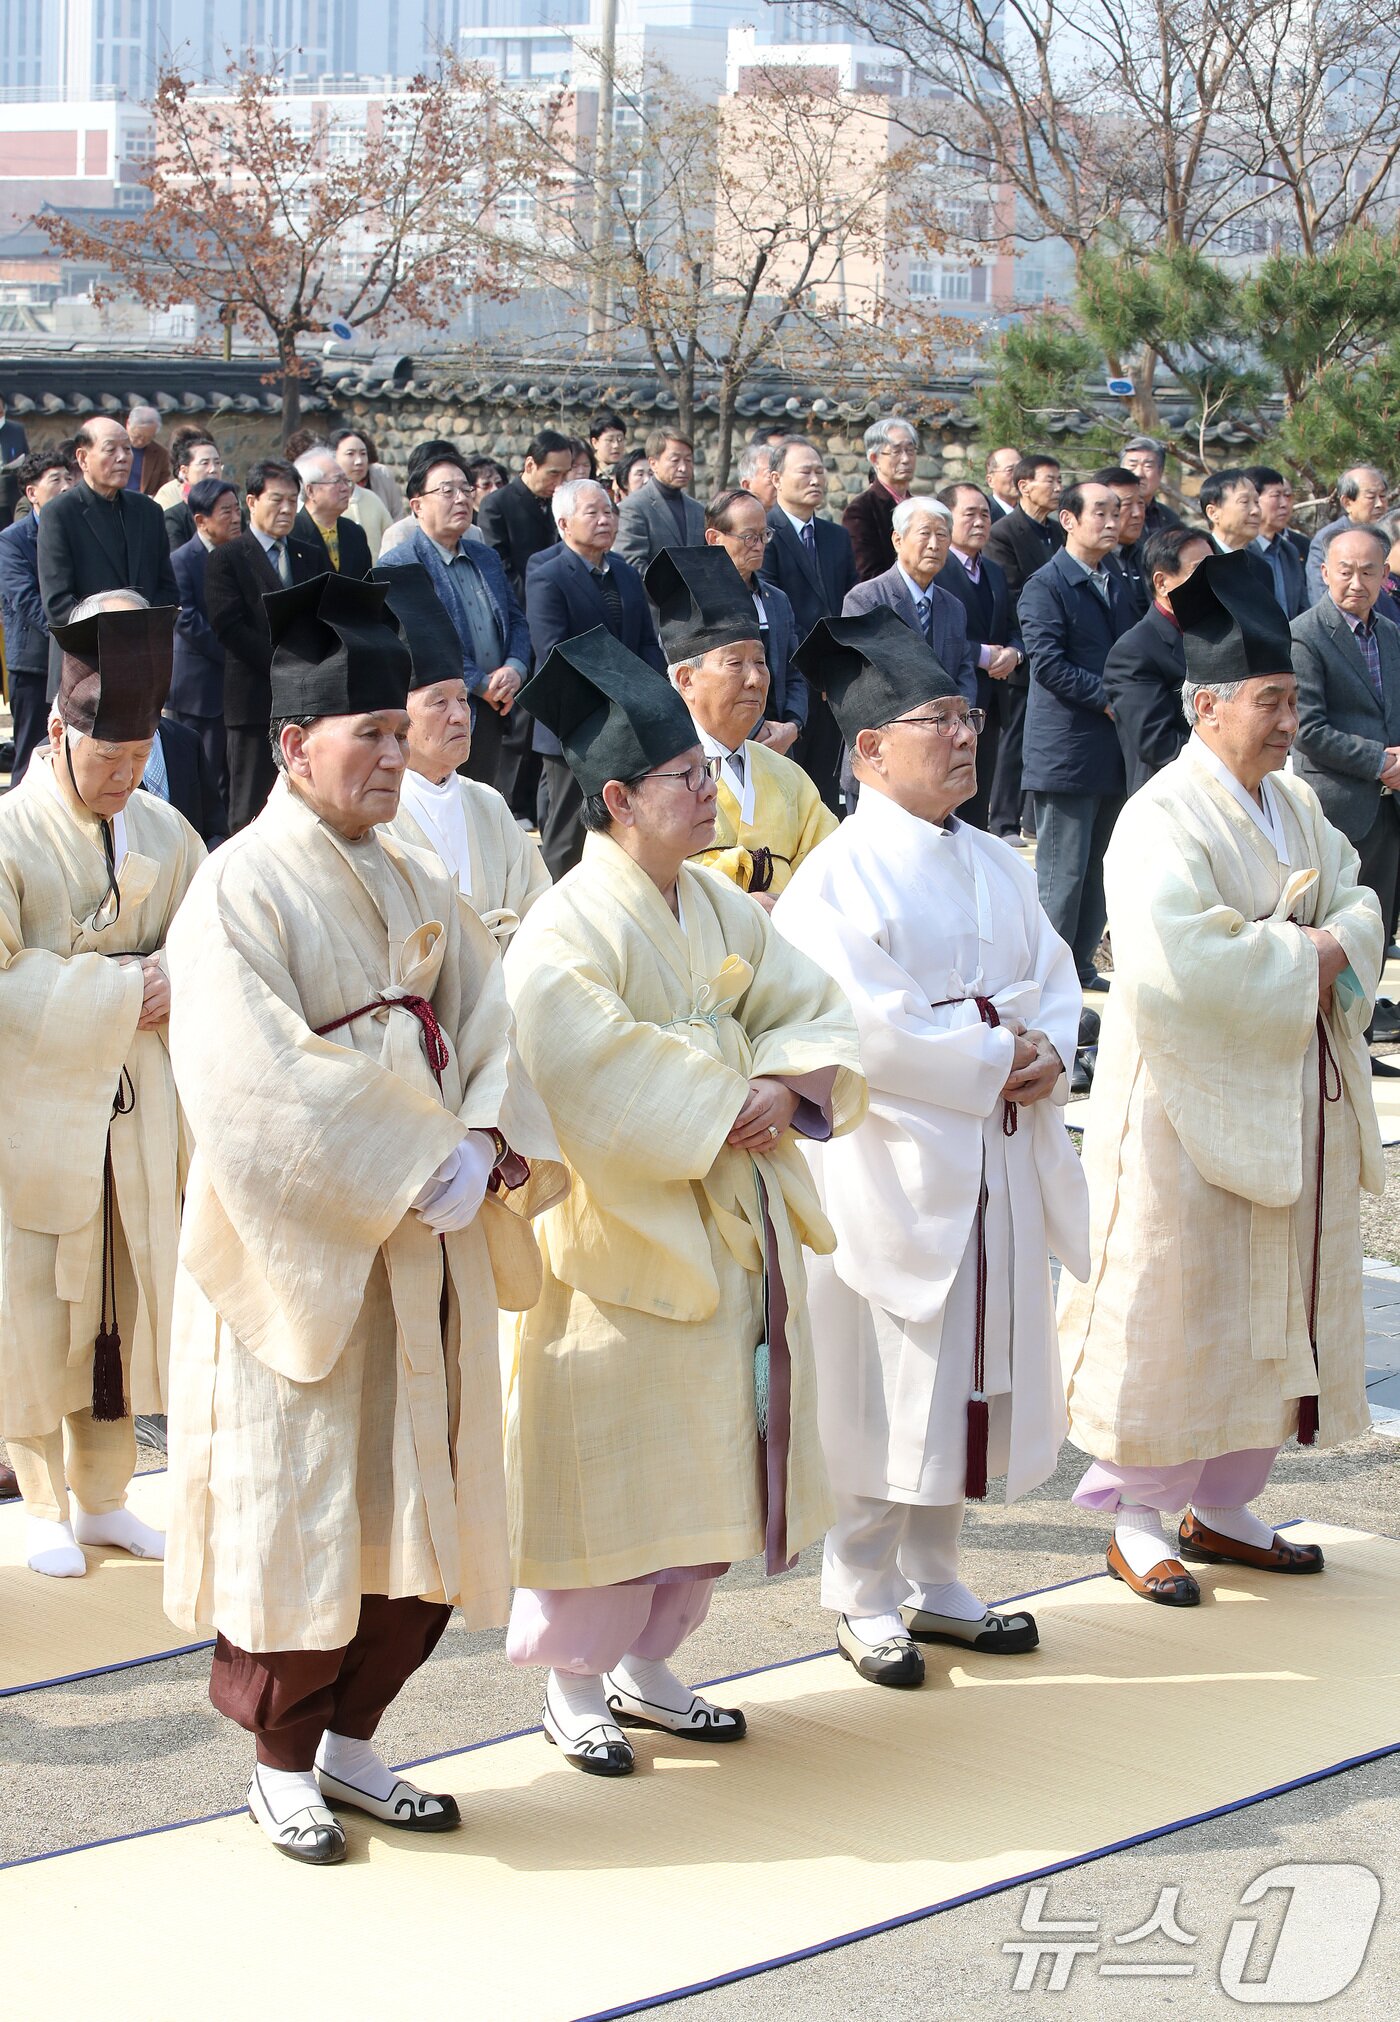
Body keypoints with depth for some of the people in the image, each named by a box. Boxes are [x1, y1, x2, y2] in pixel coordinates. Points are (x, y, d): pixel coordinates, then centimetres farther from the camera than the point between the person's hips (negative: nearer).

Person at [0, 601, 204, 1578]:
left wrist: (176, 982, -10)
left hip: (136, 1118, 5)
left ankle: (102, 1495, 24)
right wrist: (122, 990, -17)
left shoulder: (163, 832, 4)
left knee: (127, 1303, 10)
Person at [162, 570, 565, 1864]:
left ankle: (350, 1738, 26)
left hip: (425, 1252, 7)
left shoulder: (419, 884, 11)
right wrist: (419, 1170, -21)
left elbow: (483, 1022, 6)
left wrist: (495, 1144, -14)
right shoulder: (240, 891, -11)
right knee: (294, 1505, 2)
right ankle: (282, 1766, 17)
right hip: (300, 1256, -7)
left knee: (419, 1501, 10)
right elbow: (252, 1083, -21)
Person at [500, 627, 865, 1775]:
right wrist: (721, 1109, -18)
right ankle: (573, 1687, 14)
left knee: (703, 1457, 13)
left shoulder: (723, 910, 9)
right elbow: (591, 1075, -26)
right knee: (607, 1467, -1)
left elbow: (811, 1010, 7)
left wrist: (788, 1088, -15)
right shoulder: (570, 930, -15)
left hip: (731, 1229, 8)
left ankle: (646, 1666, 27)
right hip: (622, 1238, -8)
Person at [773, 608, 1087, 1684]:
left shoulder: (998, 865, 11)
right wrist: (995, 1060, -14)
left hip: (998, 1159, 7)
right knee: (884, 1384, 0)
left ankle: (932, 1582, 26)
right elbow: (866, 1028, -20)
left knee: (971, 1372, 13)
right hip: (892, 1165, -7)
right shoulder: (839, 878, -12)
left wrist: (1049, 1053, -9)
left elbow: (1054, 977, 13)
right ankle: (863, 1600, 13)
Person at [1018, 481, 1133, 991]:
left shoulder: (1116, 586, 17)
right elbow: (1048, 662, -18)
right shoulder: (1046, 586, -9)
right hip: (1066, 752, -8)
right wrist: (1109, 697, -18)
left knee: (1099, 872, 13)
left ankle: (1080, 968, 22)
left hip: (1112, 754, 8)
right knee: (1062, 873, -6)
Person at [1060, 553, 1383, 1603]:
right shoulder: (1163, 821, -17)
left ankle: (1223, 1507, 26)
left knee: (1278, 1306, 13)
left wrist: (1337, 946, -13)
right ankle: (1139, 1517, 12)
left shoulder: (1297, 804, 10)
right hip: (1189, 1103, -8)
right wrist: (1298, 955, -18)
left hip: (1296, 1098, 8)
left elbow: (1358, 901, 10)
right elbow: (1175, 959, -28)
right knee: (1171, 1309, -1)